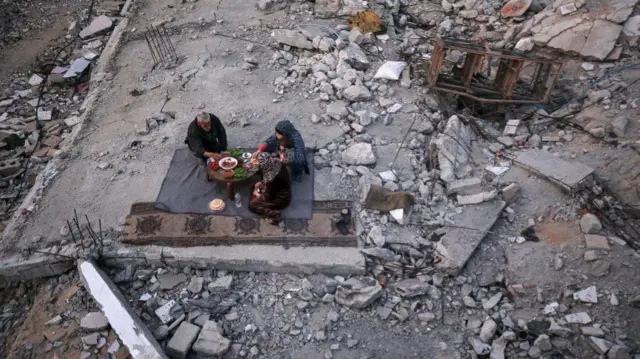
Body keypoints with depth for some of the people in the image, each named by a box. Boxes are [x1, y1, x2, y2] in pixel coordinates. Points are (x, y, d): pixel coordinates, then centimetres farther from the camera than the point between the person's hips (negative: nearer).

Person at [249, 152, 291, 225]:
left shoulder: (272, 178, -35)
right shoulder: (277, 163, -13)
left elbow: (267, 197, -19)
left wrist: (256, 194, -2)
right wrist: (261, 183, 1)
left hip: (281, 199, -9)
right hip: (279, 191, 9)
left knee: (252, 204, -5)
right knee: (256, 187, 20)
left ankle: (274, 214, -12)